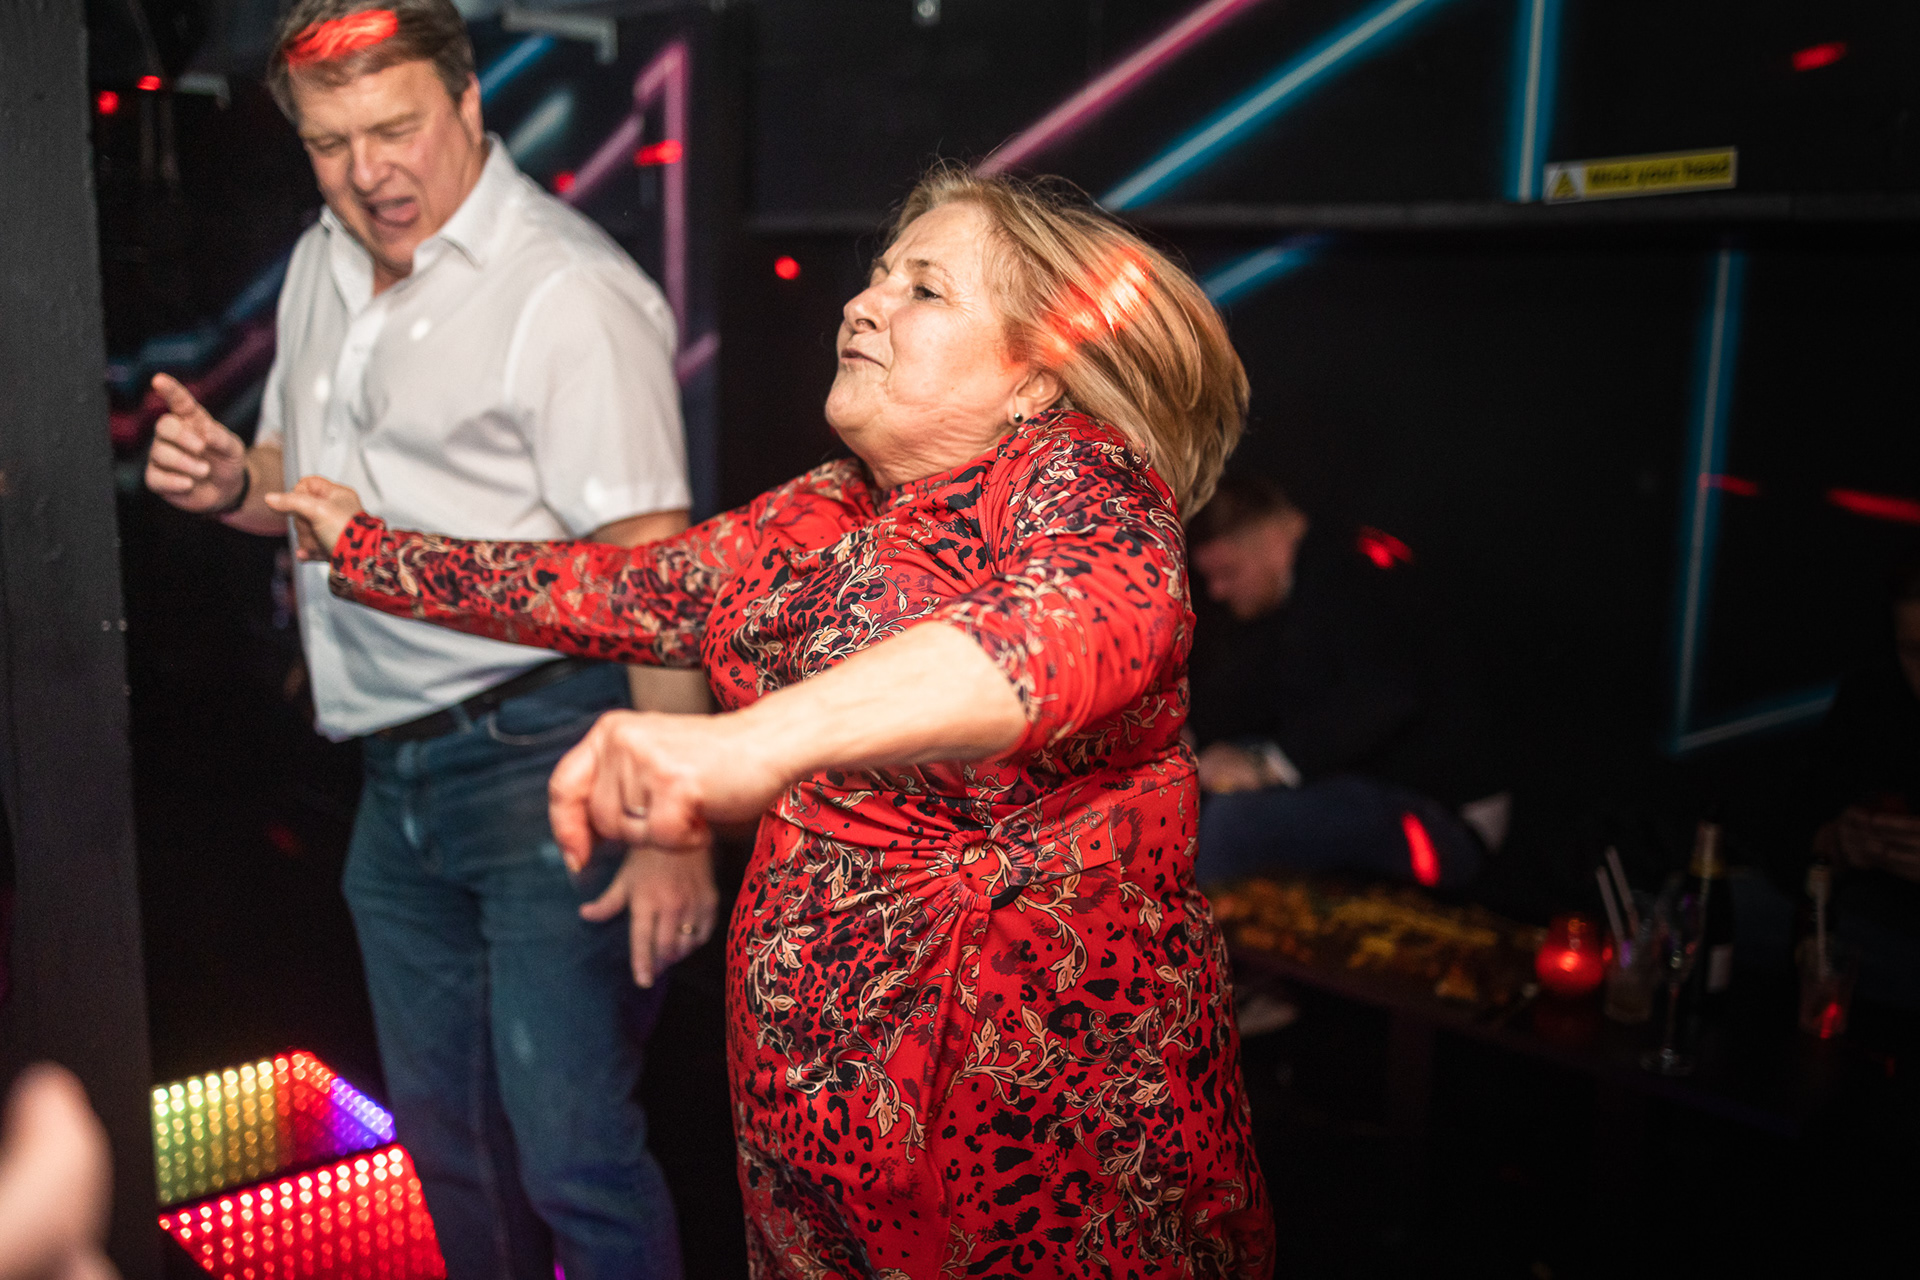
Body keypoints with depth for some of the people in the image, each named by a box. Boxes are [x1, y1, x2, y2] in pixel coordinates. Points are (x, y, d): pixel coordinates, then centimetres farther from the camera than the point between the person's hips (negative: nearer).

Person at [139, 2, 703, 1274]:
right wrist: (230, 486, 0)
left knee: (572, 1156, -2)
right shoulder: (322, 265, 12)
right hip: (397, 777, 8)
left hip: (540, 756, -8)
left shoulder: (570, 291, -15)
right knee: (446, 1136, 20)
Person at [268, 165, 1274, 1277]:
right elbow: (602, 588, 20)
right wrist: (365, 549, 28)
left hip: (1067, 1104, -6)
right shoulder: (810, 525, 7)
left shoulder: (1079, 475, -14)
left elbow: (1094, 616, -38)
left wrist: (761, 739, -52)